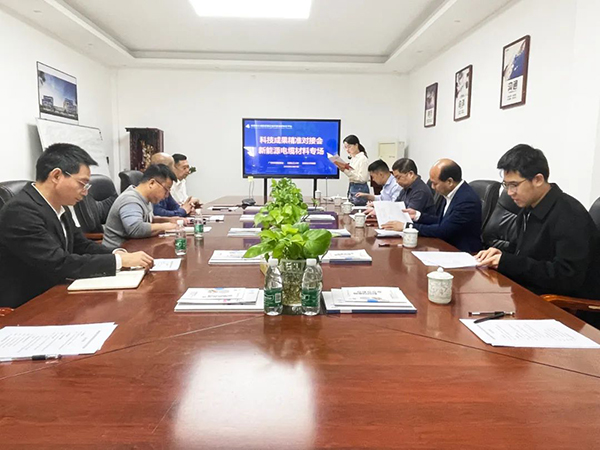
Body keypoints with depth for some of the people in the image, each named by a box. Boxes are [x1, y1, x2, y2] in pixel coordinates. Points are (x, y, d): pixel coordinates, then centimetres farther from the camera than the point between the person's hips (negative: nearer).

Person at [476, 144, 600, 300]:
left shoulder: (570, 217, -19)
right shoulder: (528, 209, 7)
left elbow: (568, 277, -25)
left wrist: (507, 262, -24)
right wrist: (503, 255, -1)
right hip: (528, 293, 8)